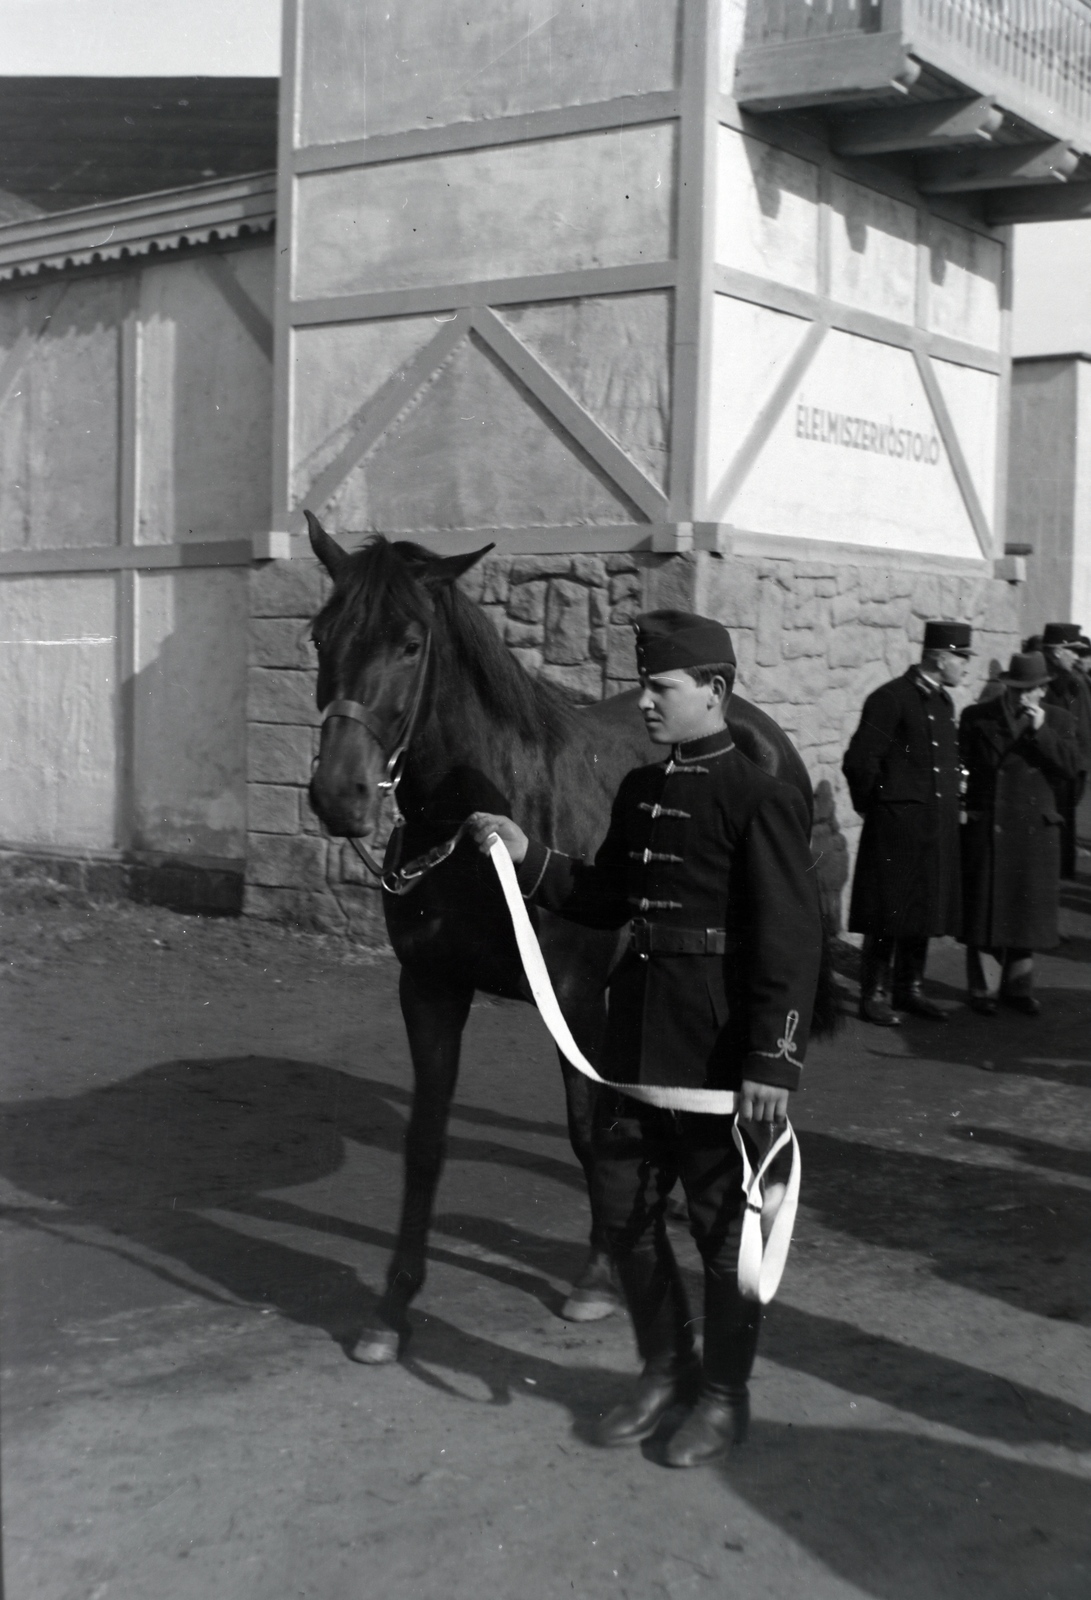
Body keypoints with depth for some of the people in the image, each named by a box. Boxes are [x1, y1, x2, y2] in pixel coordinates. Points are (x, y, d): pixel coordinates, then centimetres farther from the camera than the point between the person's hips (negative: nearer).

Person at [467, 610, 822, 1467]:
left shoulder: (761, 800, -14)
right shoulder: (640, 789, 8)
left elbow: (792, 944, -18)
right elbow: (606, 900, 17)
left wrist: (772, 1061, -22)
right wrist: (528, 855, 4)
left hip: (719, 1050, -7)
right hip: (635, 1033, 8)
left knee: (722, 1222, 7)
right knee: (624, 1208, 15)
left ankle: (725, 1394, 25)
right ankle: (665, 1369, 35)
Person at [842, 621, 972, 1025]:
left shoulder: (943, 702, 13)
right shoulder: (890, 699, -13)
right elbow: (859, 762, -16)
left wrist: (952, 803, 14)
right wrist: (877, 806, -5)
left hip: (938, 829, 8)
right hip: (897, 828, -8)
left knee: (924, 914, 13)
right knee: (888, 917, -1)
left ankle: (910, 989, 24)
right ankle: (874, 995, 9)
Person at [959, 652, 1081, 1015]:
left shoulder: (1058, 721, 5)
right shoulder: (977, 717, 1)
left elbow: (1070, 766, -8)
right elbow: (961, 767, 2)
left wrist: (1040, 730, -16)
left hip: (1035, 831, 2)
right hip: (986, 826, -2)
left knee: (1026, 910, 8)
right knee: (983, 908, 4)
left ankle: (1018, 986, 22)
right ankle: (978, 988, 15)